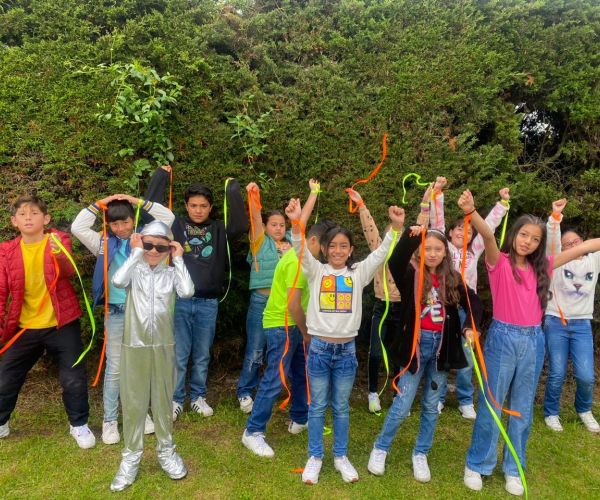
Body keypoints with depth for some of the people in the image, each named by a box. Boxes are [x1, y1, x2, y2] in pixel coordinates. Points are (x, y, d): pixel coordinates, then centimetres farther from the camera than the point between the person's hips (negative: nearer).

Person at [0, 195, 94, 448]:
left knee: (74, 379, 2)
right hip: (24, 328, 3)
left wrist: (58, 254, -49)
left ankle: (79, 425, 25)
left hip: (62, 325, -3)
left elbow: (69, 271, -27)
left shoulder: (59, 240, -9)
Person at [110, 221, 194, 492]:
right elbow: (117, 281, -25)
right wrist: (136, 253, -16)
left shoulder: (171, 273, 0)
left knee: (163, 399, 14)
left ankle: (165, 450, 33)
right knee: (133, 402, 9)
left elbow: (187, 291, -18)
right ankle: (131, 457, 26)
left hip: (163, 346, 1)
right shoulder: (134, 270, -3)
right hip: (134, 345, -1)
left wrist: (179, 259, -11)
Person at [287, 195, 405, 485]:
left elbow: (382, 252, -5)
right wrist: (296, 223, -35)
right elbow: (301, 250, -17)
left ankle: (341, 456, 31)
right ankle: (315, 457, 27)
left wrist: (396, 227, -19)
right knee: (317, 407, 11)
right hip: (319, 348, -1)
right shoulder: (316, 271, 0)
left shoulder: (359, 273, 4)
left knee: (341, 407, 15)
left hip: (346, 349, 1)